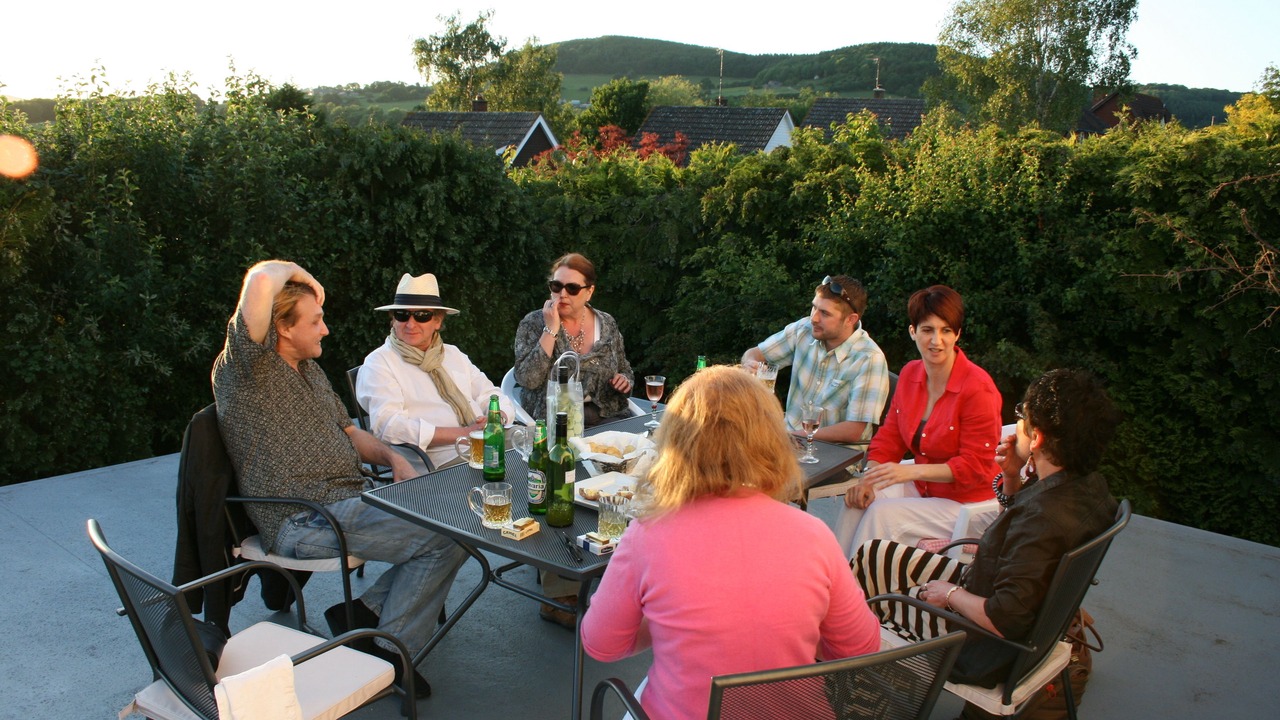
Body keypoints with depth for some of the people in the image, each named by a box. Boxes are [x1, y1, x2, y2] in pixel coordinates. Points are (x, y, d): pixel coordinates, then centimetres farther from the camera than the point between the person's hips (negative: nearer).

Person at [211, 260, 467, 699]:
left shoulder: (309, 368, 20)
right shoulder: (244, 368, -10)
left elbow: (348, 431, 23)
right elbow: (261, 280, -28)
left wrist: (391, 457, 4)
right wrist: (294, 271, -7)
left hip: (350, 500, 10)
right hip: (305, 523, -10)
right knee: (446, 539, -18)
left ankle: (366, 612, 7)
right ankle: (388, 652, -1)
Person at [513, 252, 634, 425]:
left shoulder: (607, 324, 7)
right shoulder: (533, 323, -2)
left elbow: (625, 372, 19)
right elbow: (527, 380, -16)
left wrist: (625, 380, -3)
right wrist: (551, 329, -17)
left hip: (605, 417, 4)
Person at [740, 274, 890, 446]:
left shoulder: (869, 360, -17)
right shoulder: (804, 330, -2)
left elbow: (854, 431, -18)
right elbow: (754, 353, 9)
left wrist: (795, 435, -16)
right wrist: (750, 364, -16)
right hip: (789, 435, 5)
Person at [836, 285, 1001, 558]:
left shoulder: (977, 388, -20)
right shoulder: (910, 374, 2)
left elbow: (976, 466, -19)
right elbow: (889, 436, 4)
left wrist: (911, 471, -30)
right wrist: (868, 480, -13)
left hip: (966, 502, -6)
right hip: (922, 484, 6)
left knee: (882, 514, -25)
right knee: (857, 499, -16)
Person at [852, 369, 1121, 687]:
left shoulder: (1045, 517, -38)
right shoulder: (1090, 485, -7)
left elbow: (1006, 621, -35)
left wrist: (951, 594, -17)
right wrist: (1012, 478, -6)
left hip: (984, 647, -9)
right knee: (873, 554, 15)